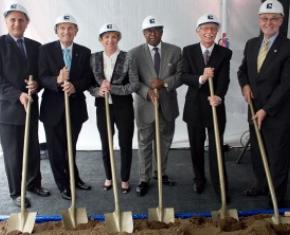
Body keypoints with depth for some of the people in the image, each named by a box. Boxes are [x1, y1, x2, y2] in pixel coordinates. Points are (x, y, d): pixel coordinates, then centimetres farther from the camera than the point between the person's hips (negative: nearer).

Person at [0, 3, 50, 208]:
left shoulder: (36, 46, 9)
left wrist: (37, 85, -11)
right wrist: (18, 95, -20)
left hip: (30, 106, 5)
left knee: (34, 150, 14)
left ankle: (34, 183, 31)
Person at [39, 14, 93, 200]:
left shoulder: (84, 52, 1)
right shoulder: (46, 49, -5)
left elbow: (89, 78, -4)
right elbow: (42, 78, -12)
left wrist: (75, 86, -24)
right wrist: (57, 81, -32)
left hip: (76, 106, 2)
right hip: (53, 107, -2)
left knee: (71, 147, 19)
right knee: (56, 149, 9)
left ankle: (74, 178, 39)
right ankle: (64, 184, 26)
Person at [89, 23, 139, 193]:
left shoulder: (127, 58, -8)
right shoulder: (94, 58, 1)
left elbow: (135, 85, -12)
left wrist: (112, 88, -18)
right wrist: (98, 91, -17)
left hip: (123, 107, -2)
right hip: (103, 107, 3)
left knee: (125, 144, 7)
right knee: (106, 145, 13)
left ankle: (125, 180, 25)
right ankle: (109, 178, 33)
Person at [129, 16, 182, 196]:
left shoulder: (175, 51, 3)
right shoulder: (135, 53, -2)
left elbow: (181, 75, -1)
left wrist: (164, 82, -18)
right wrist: (147, 92, -23)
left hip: (168, 105, 2)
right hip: (145, 105, -2)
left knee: (165, 142, 15)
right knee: (145, 143, 4)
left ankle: (161, 173, 33)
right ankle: (145, 179, 15)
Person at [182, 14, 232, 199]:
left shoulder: (225, 53, -2)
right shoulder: (189, 51, 0)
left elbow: (224, 79, -13)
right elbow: (184, 77, -9)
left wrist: (219, 96, -33)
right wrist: (201, 78, -28)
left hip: (215, 105, -1)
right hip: (194, 106, 2)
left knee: (216, 147, 3)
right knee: (196, 147, 14)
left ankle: (220, 186, 14)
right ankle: (199, 179, 33)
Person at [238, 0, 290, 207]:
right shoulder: (251, 44, 7)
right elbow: (243, 70, 19)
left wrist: (266, 110, -17)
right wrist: (245, 84, -2)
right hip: (255, 110, 6)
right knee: (257, 153, 18)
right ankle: (261, 185, 38)